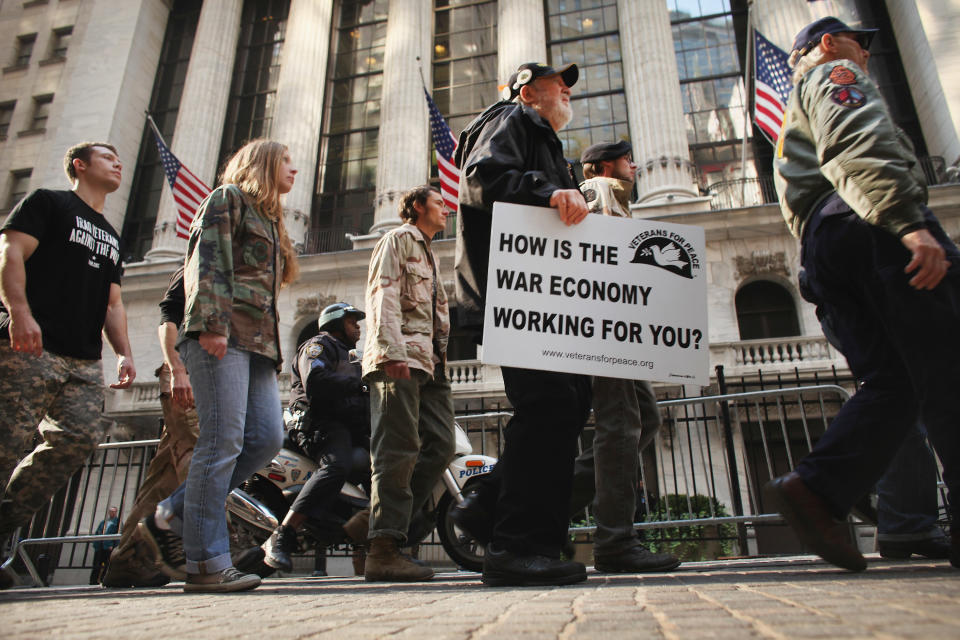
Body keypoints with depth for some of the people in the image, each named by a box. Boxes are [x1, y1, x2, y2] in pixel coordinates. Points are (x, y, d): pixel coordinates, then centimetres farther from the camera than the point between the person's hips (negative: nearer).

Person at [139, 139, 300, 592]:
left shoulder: (270, 221, 32)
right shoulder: (227, 198, 9)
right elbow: (209, 262, -7)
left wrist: (272, 348, 19)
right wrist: (213, 323, -19)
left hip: (258, 342, 8)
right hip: (224, 335, -8)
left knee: (267, 437, -5)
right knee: (223, 440, -13)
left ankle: (169, 520, 6)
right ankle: (206, 562, -8)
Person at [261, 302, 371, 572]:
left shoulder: (349, 357, 36)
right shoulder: (318, 345, 6)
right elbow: (315, 380, -16)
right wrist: (360, 383, -10)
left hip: (352, 427, 9)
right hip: (323, 423, -9)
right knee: (337, 465, -36)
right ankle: (280, 539, -38)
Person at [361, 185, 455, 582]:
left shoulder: (429, 254, 33)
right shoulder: (398, 239, 6)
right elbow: (383, 294, -9)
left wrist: (440, 357, 19)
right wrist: (393, 350, -21)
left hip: (429, 362, 9)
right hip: (400, 358, -9)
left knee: (440, 446, 0)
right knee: (399, 450, -13)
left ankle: (390, 521, 6)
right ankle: (383, 550, -11)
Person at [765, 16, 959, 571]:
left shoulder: (794, 119, 39)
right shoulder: (835, 76, 12)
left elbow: (797, 206, 33)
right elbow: (856, 146, -11)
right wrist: (910, 221, -23)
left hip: (823, 244, 8)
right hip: (874, 229, -8)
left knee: (892, 384, -2)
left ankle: (817, 489, -18)